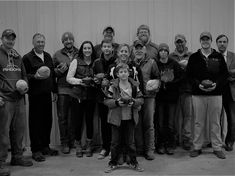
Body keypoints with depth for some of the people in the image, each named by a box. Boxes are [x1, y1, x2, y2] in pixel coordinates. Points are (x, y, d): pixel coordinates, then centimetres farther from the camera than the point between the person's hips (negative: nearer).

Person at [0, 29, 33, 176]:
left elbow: (24, 75, 24)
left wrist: (25, 86, 4)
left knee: (20, 128, 10)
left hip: (19, 98, 6)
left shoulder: (18, 57, 18)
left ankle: (17, 157, 25)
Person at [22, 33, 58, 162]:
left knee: (48, 121, 9)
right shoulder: (27, 58, -3)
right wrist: (35, 76, -23)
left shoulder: (48, 56, 15)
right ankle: (36, 150, 10)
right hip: (35, 94, -5)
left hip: (47, 94, 6)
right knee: (35, 122, 0)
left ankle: (45, 146, 23)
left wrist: (55, 90, 13)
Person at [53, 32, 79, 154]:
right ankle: (64, 143, 10)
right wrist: (59, 70, -8)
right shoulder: (57, 55, 11)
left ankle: (73, 142, 17)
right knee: (62, 117, -1)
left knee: (74, 117, 3)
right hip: (63, 90, 0)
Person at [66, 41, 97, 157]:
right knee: (79, 120, 1)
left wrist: (94, 81, -7)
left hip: (91, 95, 1)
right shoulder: (76, 61, 4)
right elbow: (69, 78, 1)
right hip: (79, 94, -1)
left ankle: (89, 146, 20)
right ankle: (78, 145, 17)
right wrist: (80, 81, -13)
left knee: (89, 119, 5)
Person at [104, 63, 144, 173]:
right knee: (116, 142, 8)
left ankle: (133, 162, 26)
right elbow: (106, 101, -6)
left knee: (130, 141, 11)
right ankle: (113, 163, 22)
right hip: (116, 118, -1)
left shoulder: (134, 86, 1)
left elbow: (141, 99, 4)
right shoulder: (113, 86, -5)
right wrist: (116, 102, -22)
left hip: (130, 118, 1)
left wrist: (134, 102, -16)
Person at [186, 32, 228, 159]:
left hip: (215, 93, 1)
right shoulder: (194, 57, 7)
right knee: (198, 122, 6)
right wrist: (198, 84, -12)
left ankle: (217, 148, 17)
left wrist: (216, 84, -11)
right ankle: (197, 147, 17)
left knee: (215, 122, 6)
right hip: (198, 94, 0)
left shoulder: (219, 57, 8)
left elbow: (225, 74, 6)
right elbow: (189, 74, 3)